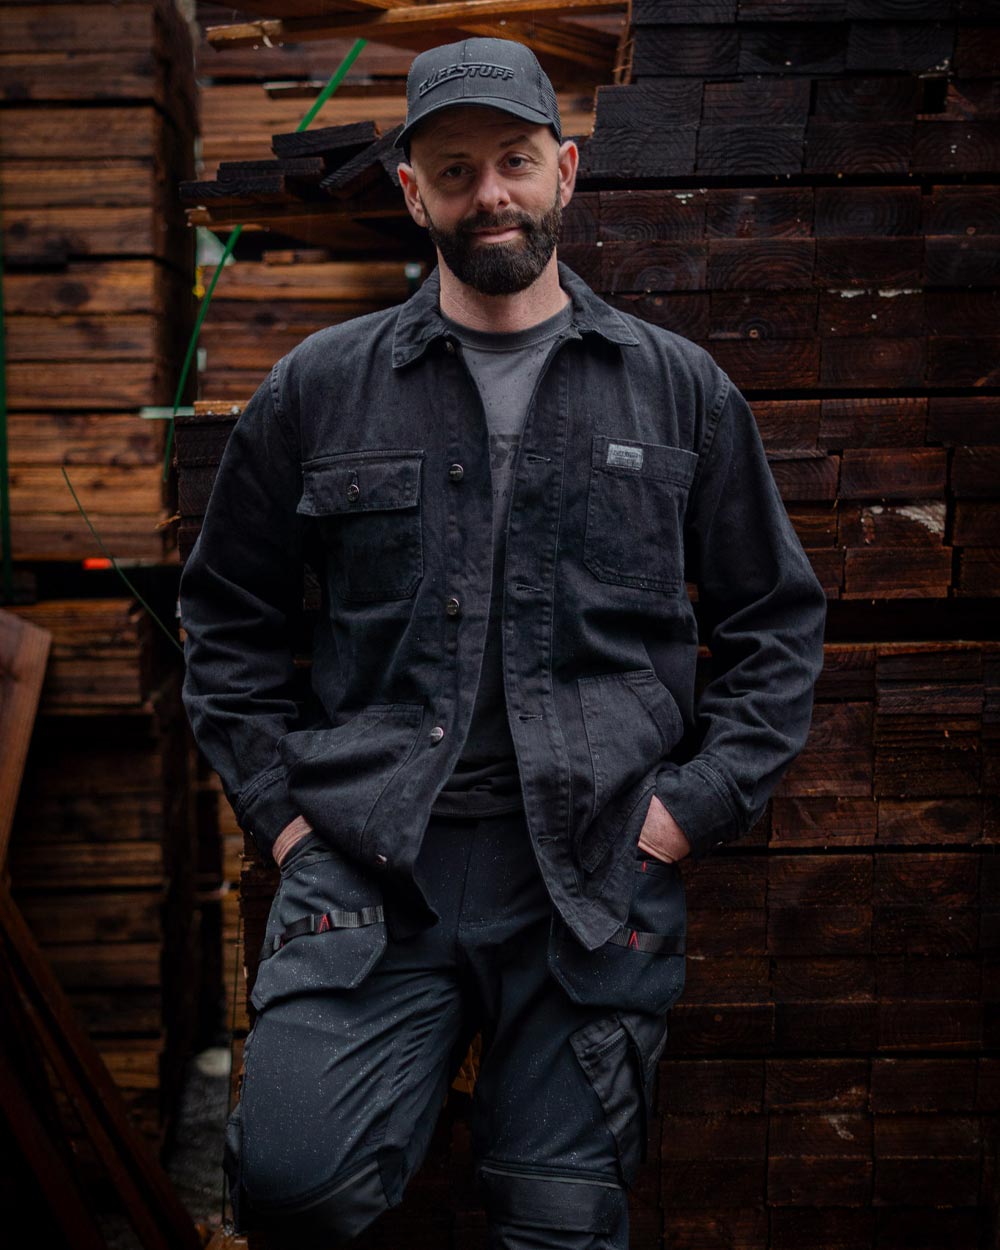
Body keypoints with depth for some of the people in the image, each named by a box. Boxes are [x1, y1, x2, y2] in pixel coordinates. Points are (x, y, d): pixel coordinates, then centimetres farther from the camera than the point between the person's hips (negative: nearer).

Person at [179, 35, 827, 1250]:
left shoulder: (680, 390, 9)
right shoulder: (319, 388, 8)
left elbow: (777, 617, 13)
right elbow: (227, 609, 15)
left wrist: (700, 799, 2)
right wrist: (275, 798, 5)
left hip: (598, 867, 1)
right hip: (368, 857, 0)